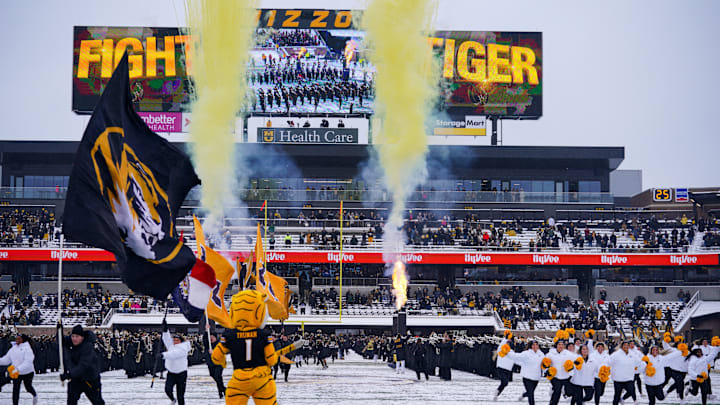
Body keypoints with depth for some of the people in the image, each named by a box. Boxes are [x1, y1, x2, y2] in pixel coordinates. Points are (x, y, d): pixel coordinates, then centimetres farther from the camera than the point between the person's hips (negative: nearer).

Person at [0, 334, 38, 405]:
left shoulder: (27, 349, -16)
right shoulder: (12, 350, 3)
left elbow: (28, 362, -25)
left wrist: (18, 369, -34)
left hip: (27, 372, -4)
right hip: (16, 373, 4)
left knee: (28, 387, 17)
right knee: (15, 389, -7)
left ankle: (35, 395, 50)